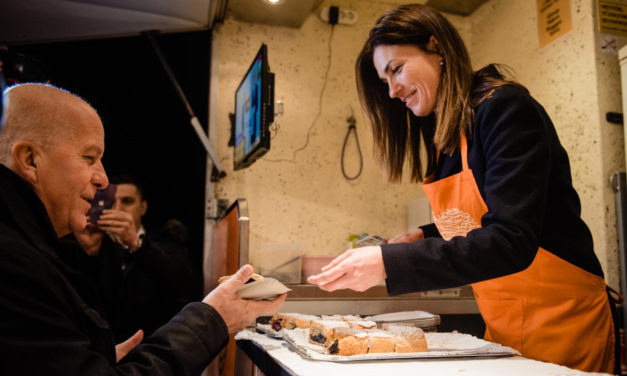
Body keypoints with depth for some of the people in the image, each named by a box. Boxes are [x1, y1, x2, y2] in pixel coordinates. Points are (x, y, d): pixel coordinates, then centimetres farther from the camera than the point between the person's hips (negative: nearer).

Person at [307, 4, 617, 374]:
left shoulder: (504, 108, -17)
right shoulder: (444, 134, 7)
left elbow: (511, 241, -27)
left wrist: (389, 262, -32)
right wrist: (425, 237, -1)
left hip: (562, 317, -7)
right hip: (501, 323, 7)